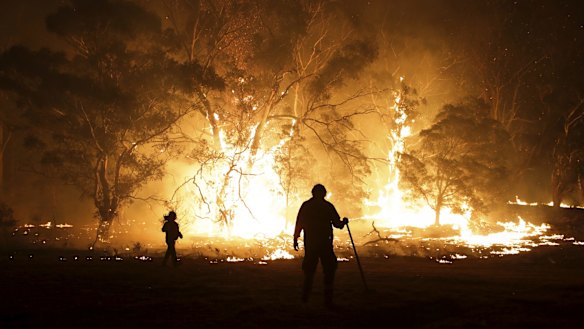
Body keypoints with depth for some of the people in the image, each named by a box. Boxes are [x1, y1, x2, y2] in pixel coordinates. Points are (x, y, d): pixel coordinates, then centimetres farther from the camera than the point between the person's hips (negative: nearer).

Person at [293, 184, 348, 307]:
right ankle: (328, 300, -2)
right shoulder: (328, 206, -3)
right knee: (329, 270, 4)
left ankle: (305, 297, 16)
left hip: (310, 243, 3)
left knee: (309, 270, 16)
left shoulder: (305, 206, 4)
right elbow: (337, 224, -4)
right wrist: (344, 222, 17)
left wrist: (295, 239, 8)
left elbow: (299, 224, 2)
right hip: (325, 243, -3)